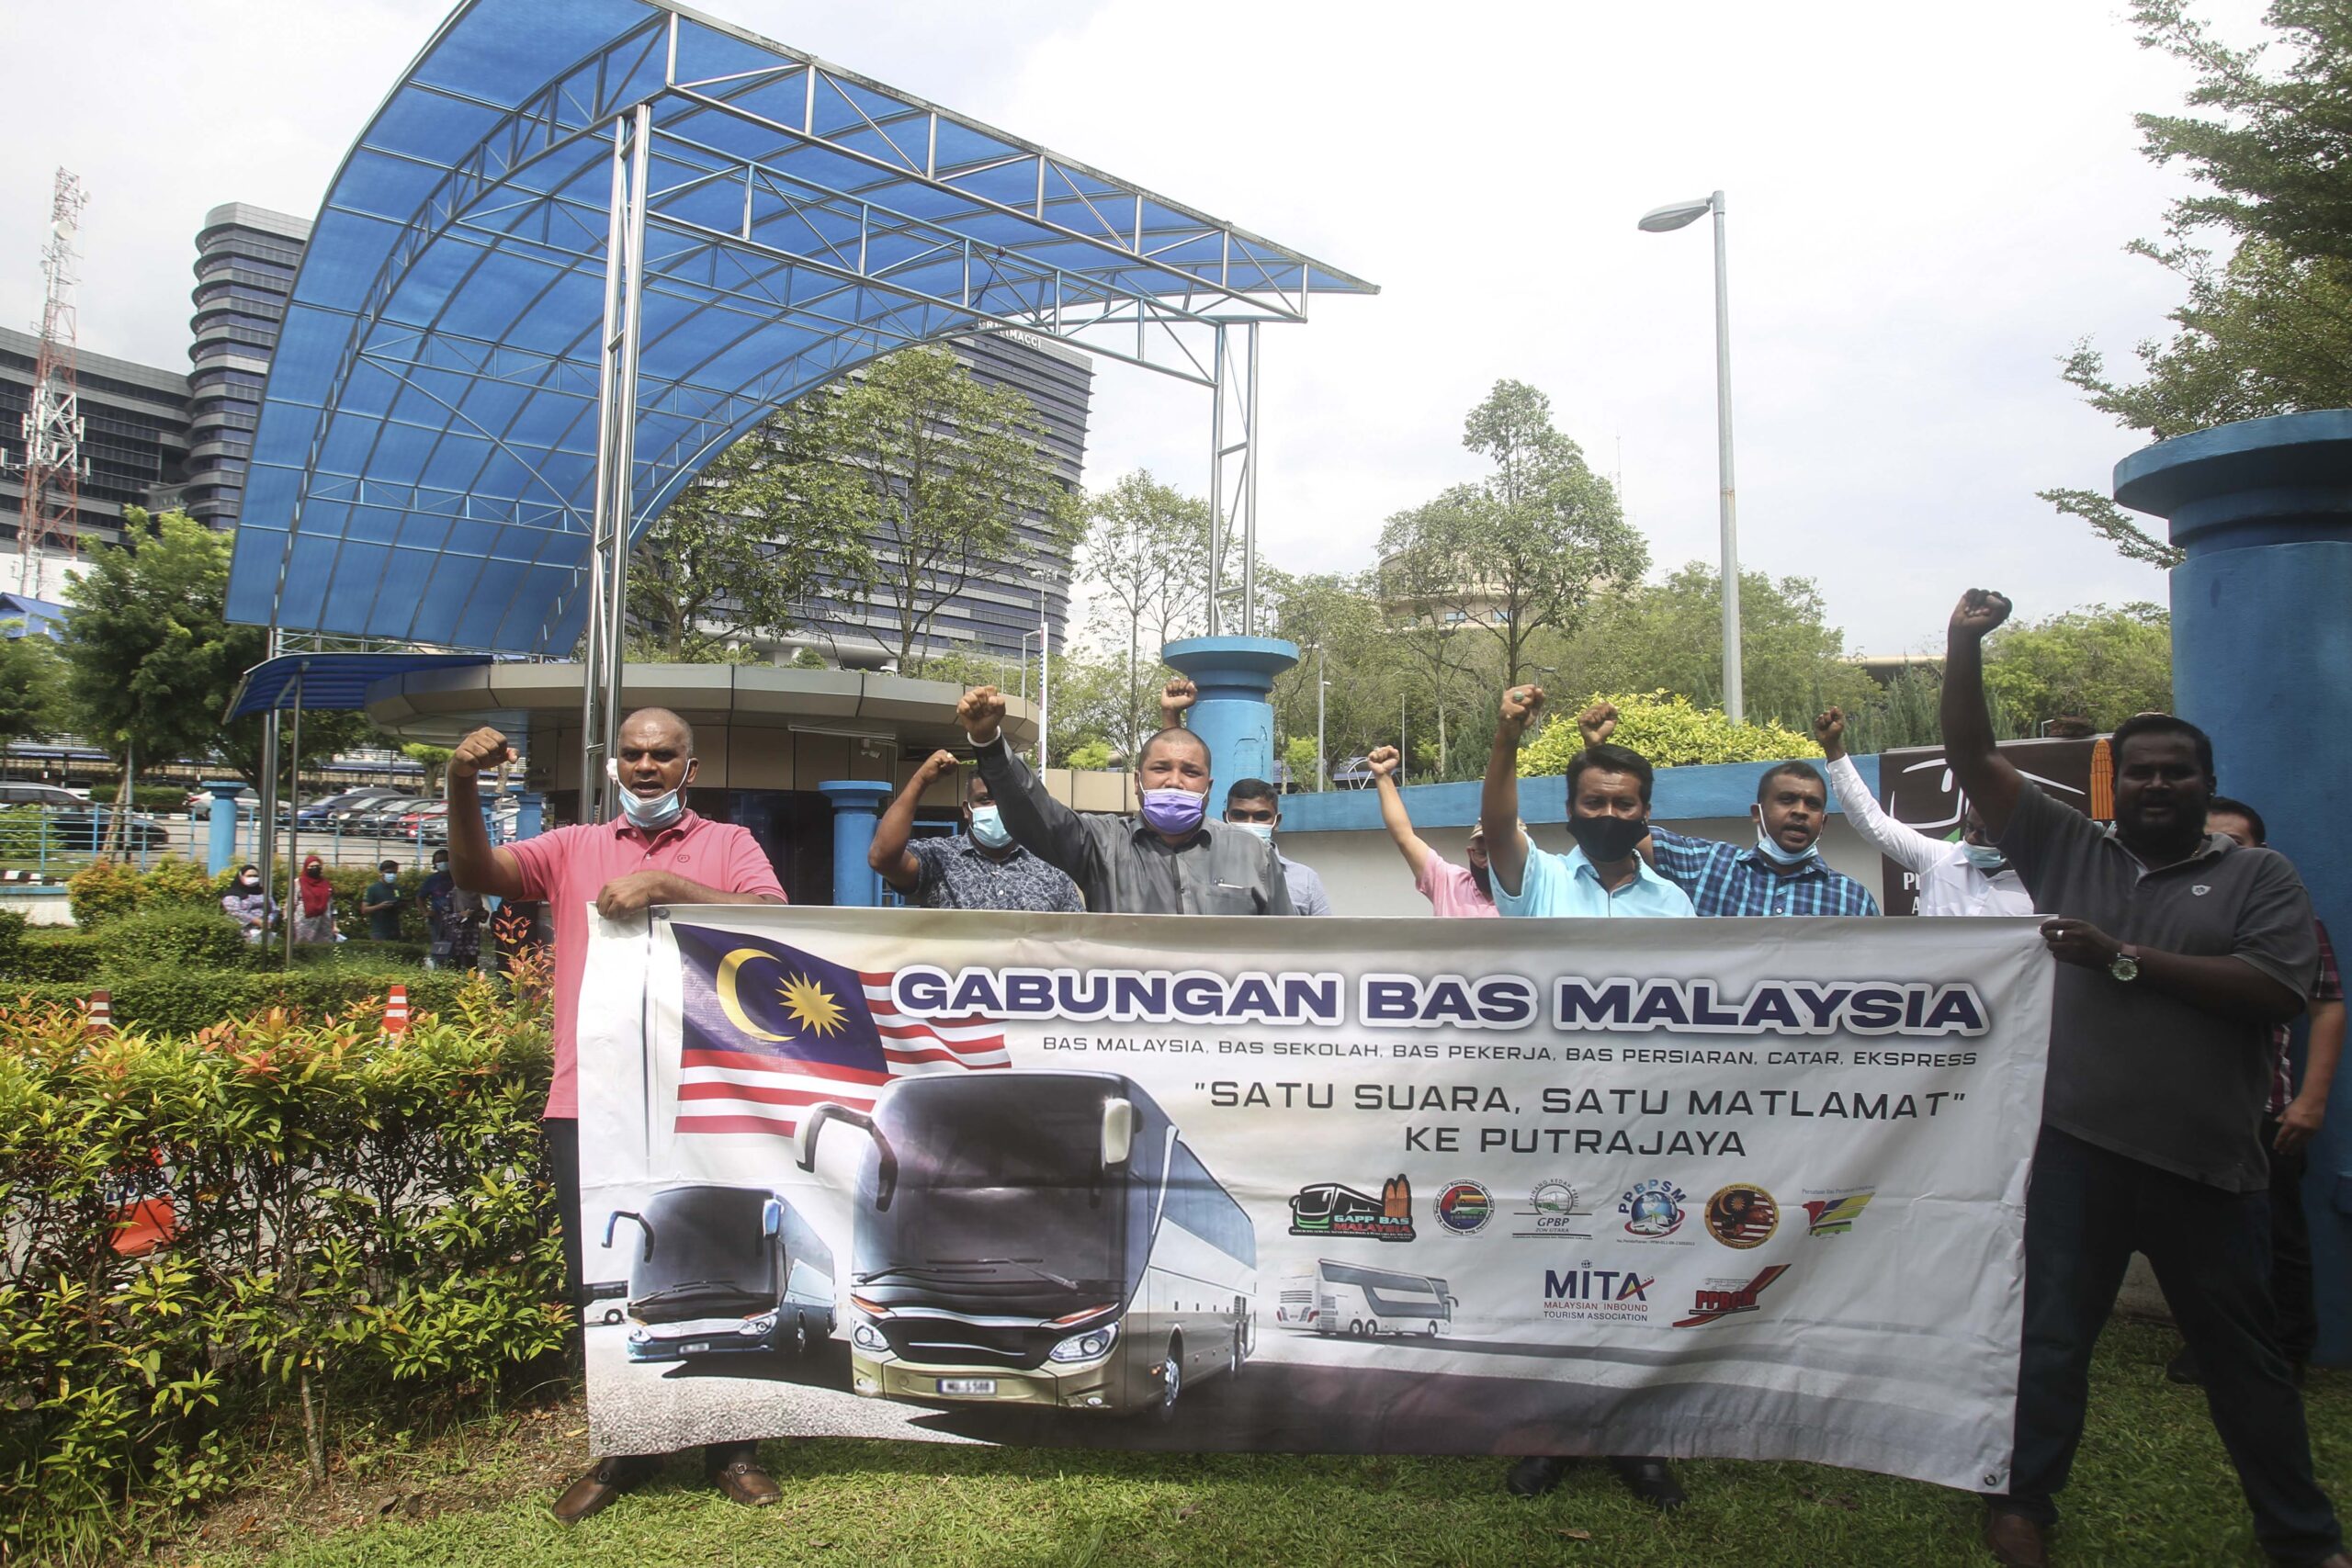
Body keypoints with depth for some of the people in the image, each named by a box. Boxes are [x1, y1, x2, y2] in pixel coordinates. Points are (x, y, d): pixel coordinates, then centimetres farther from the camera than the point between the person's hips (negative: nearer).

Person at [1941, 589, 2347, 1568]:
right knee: (2050, 1335, 9)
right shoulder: (2065, 851, 8)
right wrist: (1965, 642, -3)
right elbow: (1972, 760, 5)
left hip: (2207, 1165, -1)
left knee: (2243, 1356, 14)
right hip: (2075, 1149, 1)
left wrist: (2123, 957, -14)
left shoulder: (2258, 878, 4)